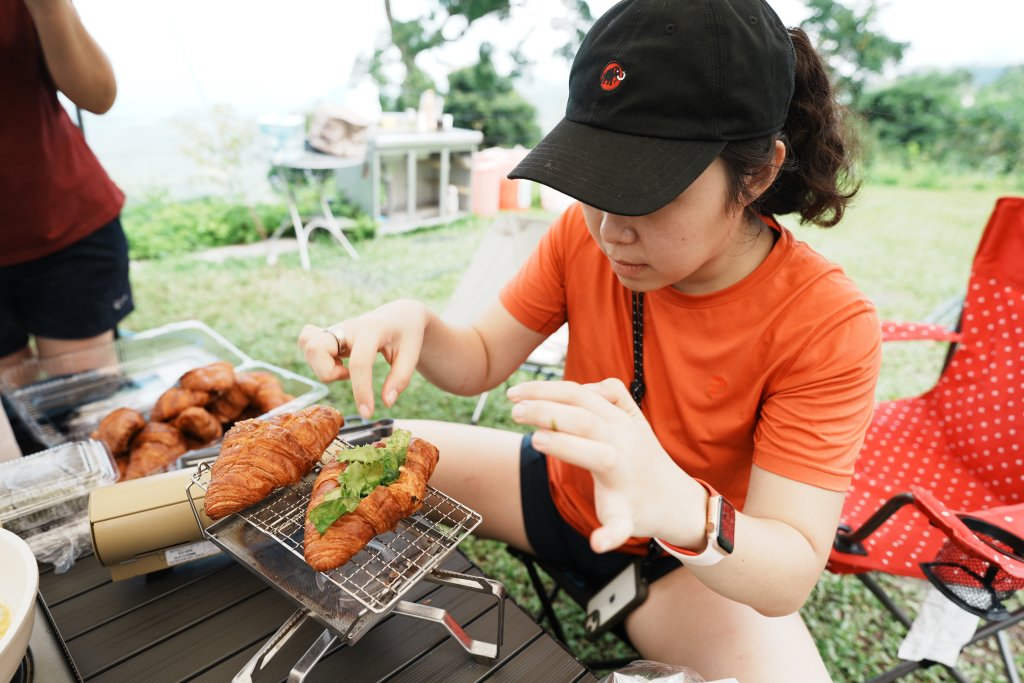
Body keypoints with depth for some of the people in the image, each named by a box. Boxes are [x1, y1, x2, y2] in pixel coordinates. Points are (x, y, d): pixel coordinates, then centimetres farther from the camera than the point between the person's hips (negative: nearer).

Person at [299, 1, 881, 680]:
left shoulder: (828, 324, -26)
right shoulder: (587, 232, -17)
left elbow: (791, 577, -27)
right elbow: (480, 361, -7)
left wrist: (682, 508, -50)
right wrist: (415, 323, -30)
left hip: (706, 566, -2)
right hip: (559, 491, 3)